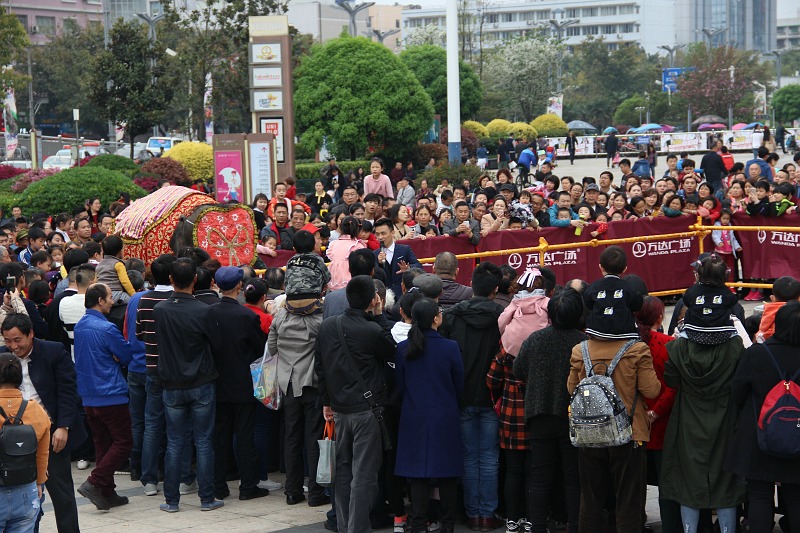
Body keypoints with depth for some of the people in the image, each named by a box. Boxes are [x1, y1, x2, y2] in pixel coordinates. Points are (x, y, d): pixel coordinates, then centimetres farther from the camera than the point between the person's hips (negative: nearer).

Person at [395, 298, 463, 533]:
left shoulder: (403, 349, -6)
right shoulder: (450, 348, -12)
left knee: (417, 473, 7)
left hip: (414, 418, 2)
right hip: (445, 417, -2)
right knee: (447, 474, 9)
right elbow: (459, 386, -1)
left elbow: (400, 386, 4)